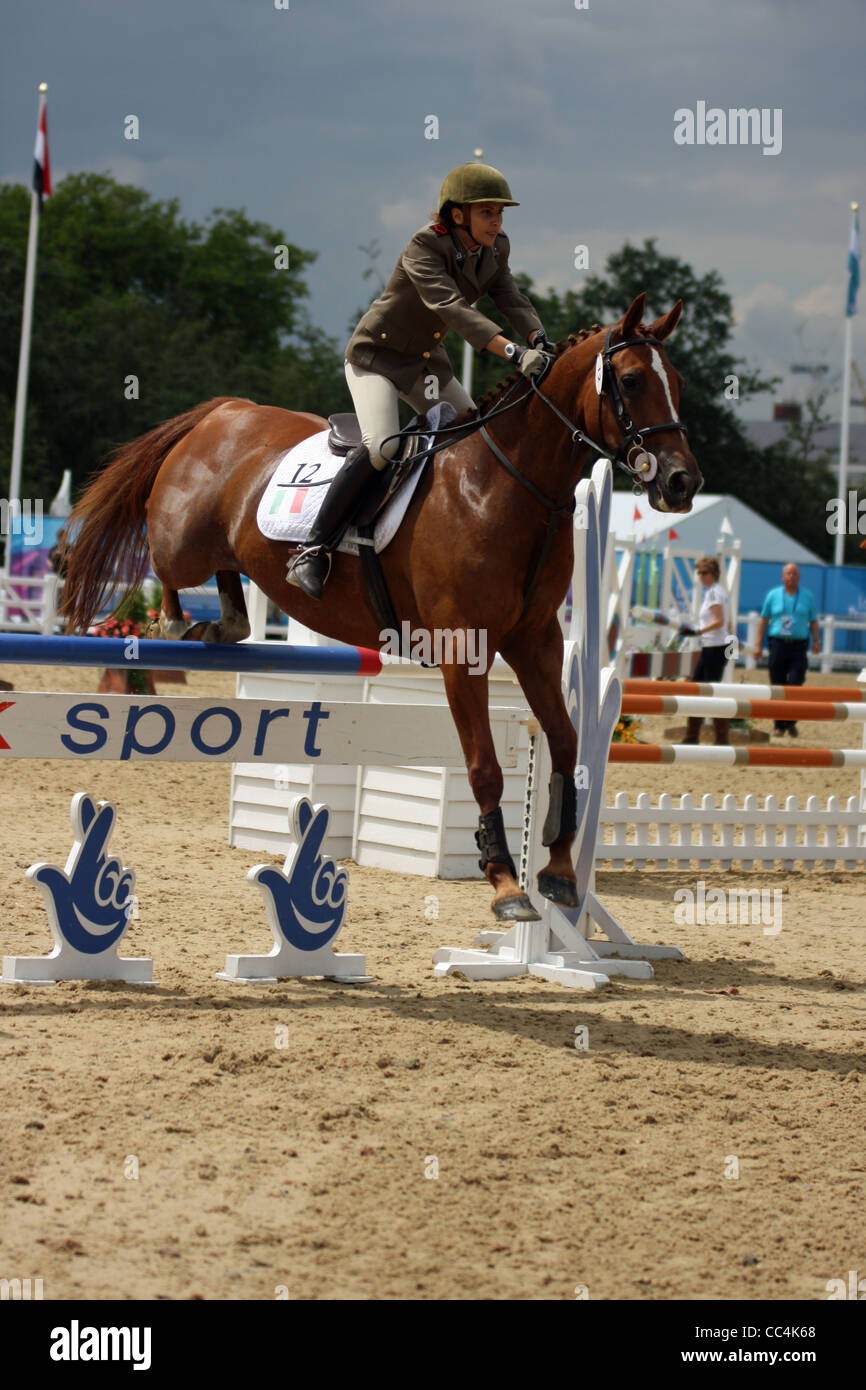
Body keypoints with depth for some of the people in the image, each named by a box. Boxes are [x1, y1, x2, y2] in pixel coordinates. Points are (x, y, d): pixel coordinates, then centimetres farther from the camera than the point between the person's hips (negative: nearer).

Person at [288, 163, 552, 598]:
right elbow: (452, 308, -40)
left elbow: (512, 300, -12)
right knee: (381, 447, -29)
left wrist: (540, 342, -34)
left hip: (427, 361, 8)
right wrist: (514, 353, -51)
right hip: (376, 354, -8)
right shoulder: (423, 248, -27)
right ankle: (313, 553, -26)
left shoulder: (495, 248, -3)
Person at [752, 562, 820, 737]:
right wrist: (758, 645, 4)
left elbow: (813, 621, 12)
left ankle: (790, 722, 1)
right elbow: (764, 620, 9)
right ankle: (779, 724, 10)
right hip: (778, 643, 1)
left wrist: (816, 640, -3)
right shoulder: (773, 595, 8)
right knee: (777, 686, 2)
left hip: (799, 645, 0)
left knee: (795, 684, -10)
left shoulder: (807, 596, 9)